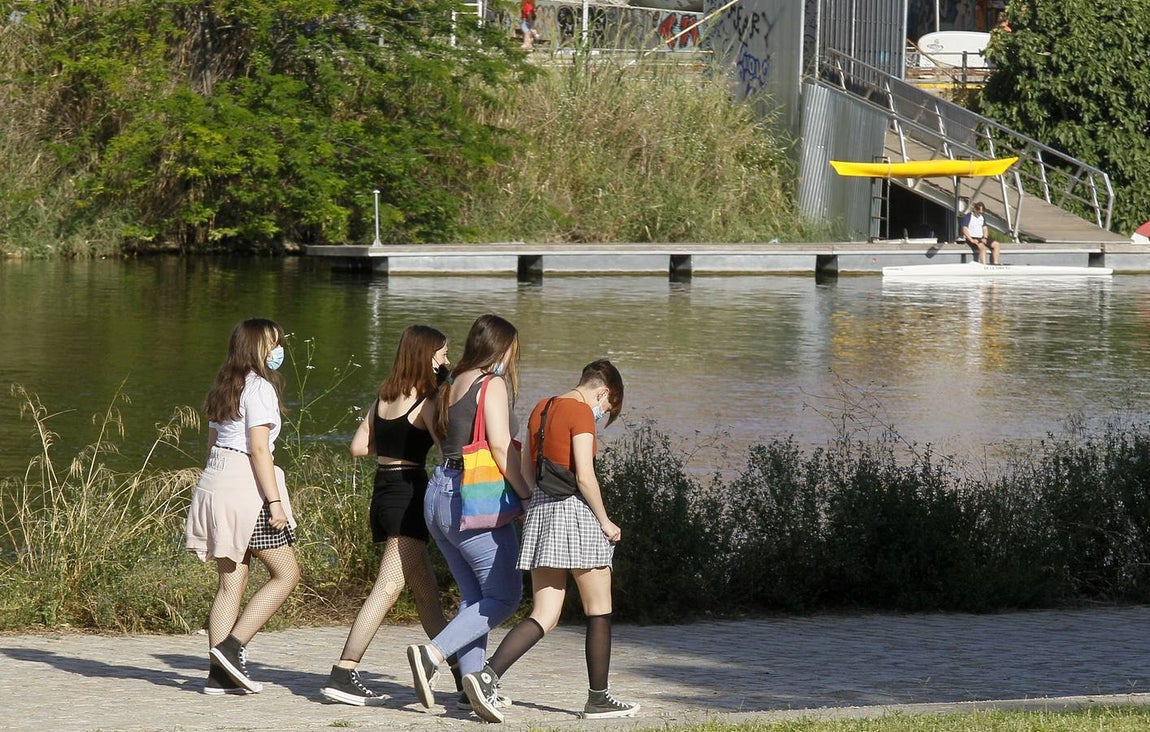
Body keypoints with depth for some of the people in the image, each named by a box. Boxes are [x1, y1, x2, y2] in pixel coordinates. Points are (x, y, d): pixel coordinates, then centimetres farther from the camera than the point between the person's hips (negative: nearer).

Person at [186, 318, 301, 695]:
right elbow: (259, 447, -16)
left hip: (215, 482, 8)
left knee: (230, 582, 8)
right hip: (246, 487, -8)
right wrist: (274, 501, -16)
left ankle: (219, 672, 5)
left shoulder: (224, 387, 17)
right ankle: (232, 645, -8)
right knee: (286, 573, 2)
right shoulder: (259, 387, -9)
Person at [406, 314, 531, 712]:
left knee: (474, 595, 13)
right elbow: (500, 446, -16)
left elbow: (440, 439, 14)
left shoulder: (450, 386, 15)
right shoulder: (492, 384, -7)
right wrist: (527, 495, -10)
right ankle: (433, 653, -16)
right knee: (505, 595, -2)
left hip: (438, 495, 8)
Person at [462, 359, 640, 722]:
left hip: (540, 510, 7)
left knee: (544, 617, 4)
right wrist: (605, 521, -6)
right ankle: (598, 698, 14)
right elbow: (585, 477, -16)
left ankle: (486, 676, -15)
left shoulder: (541, 409, 14)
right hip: (576, 511, -7)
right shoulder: (581, 413, -10)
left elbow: (526, 471, 17)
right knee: (599, 611, 8)